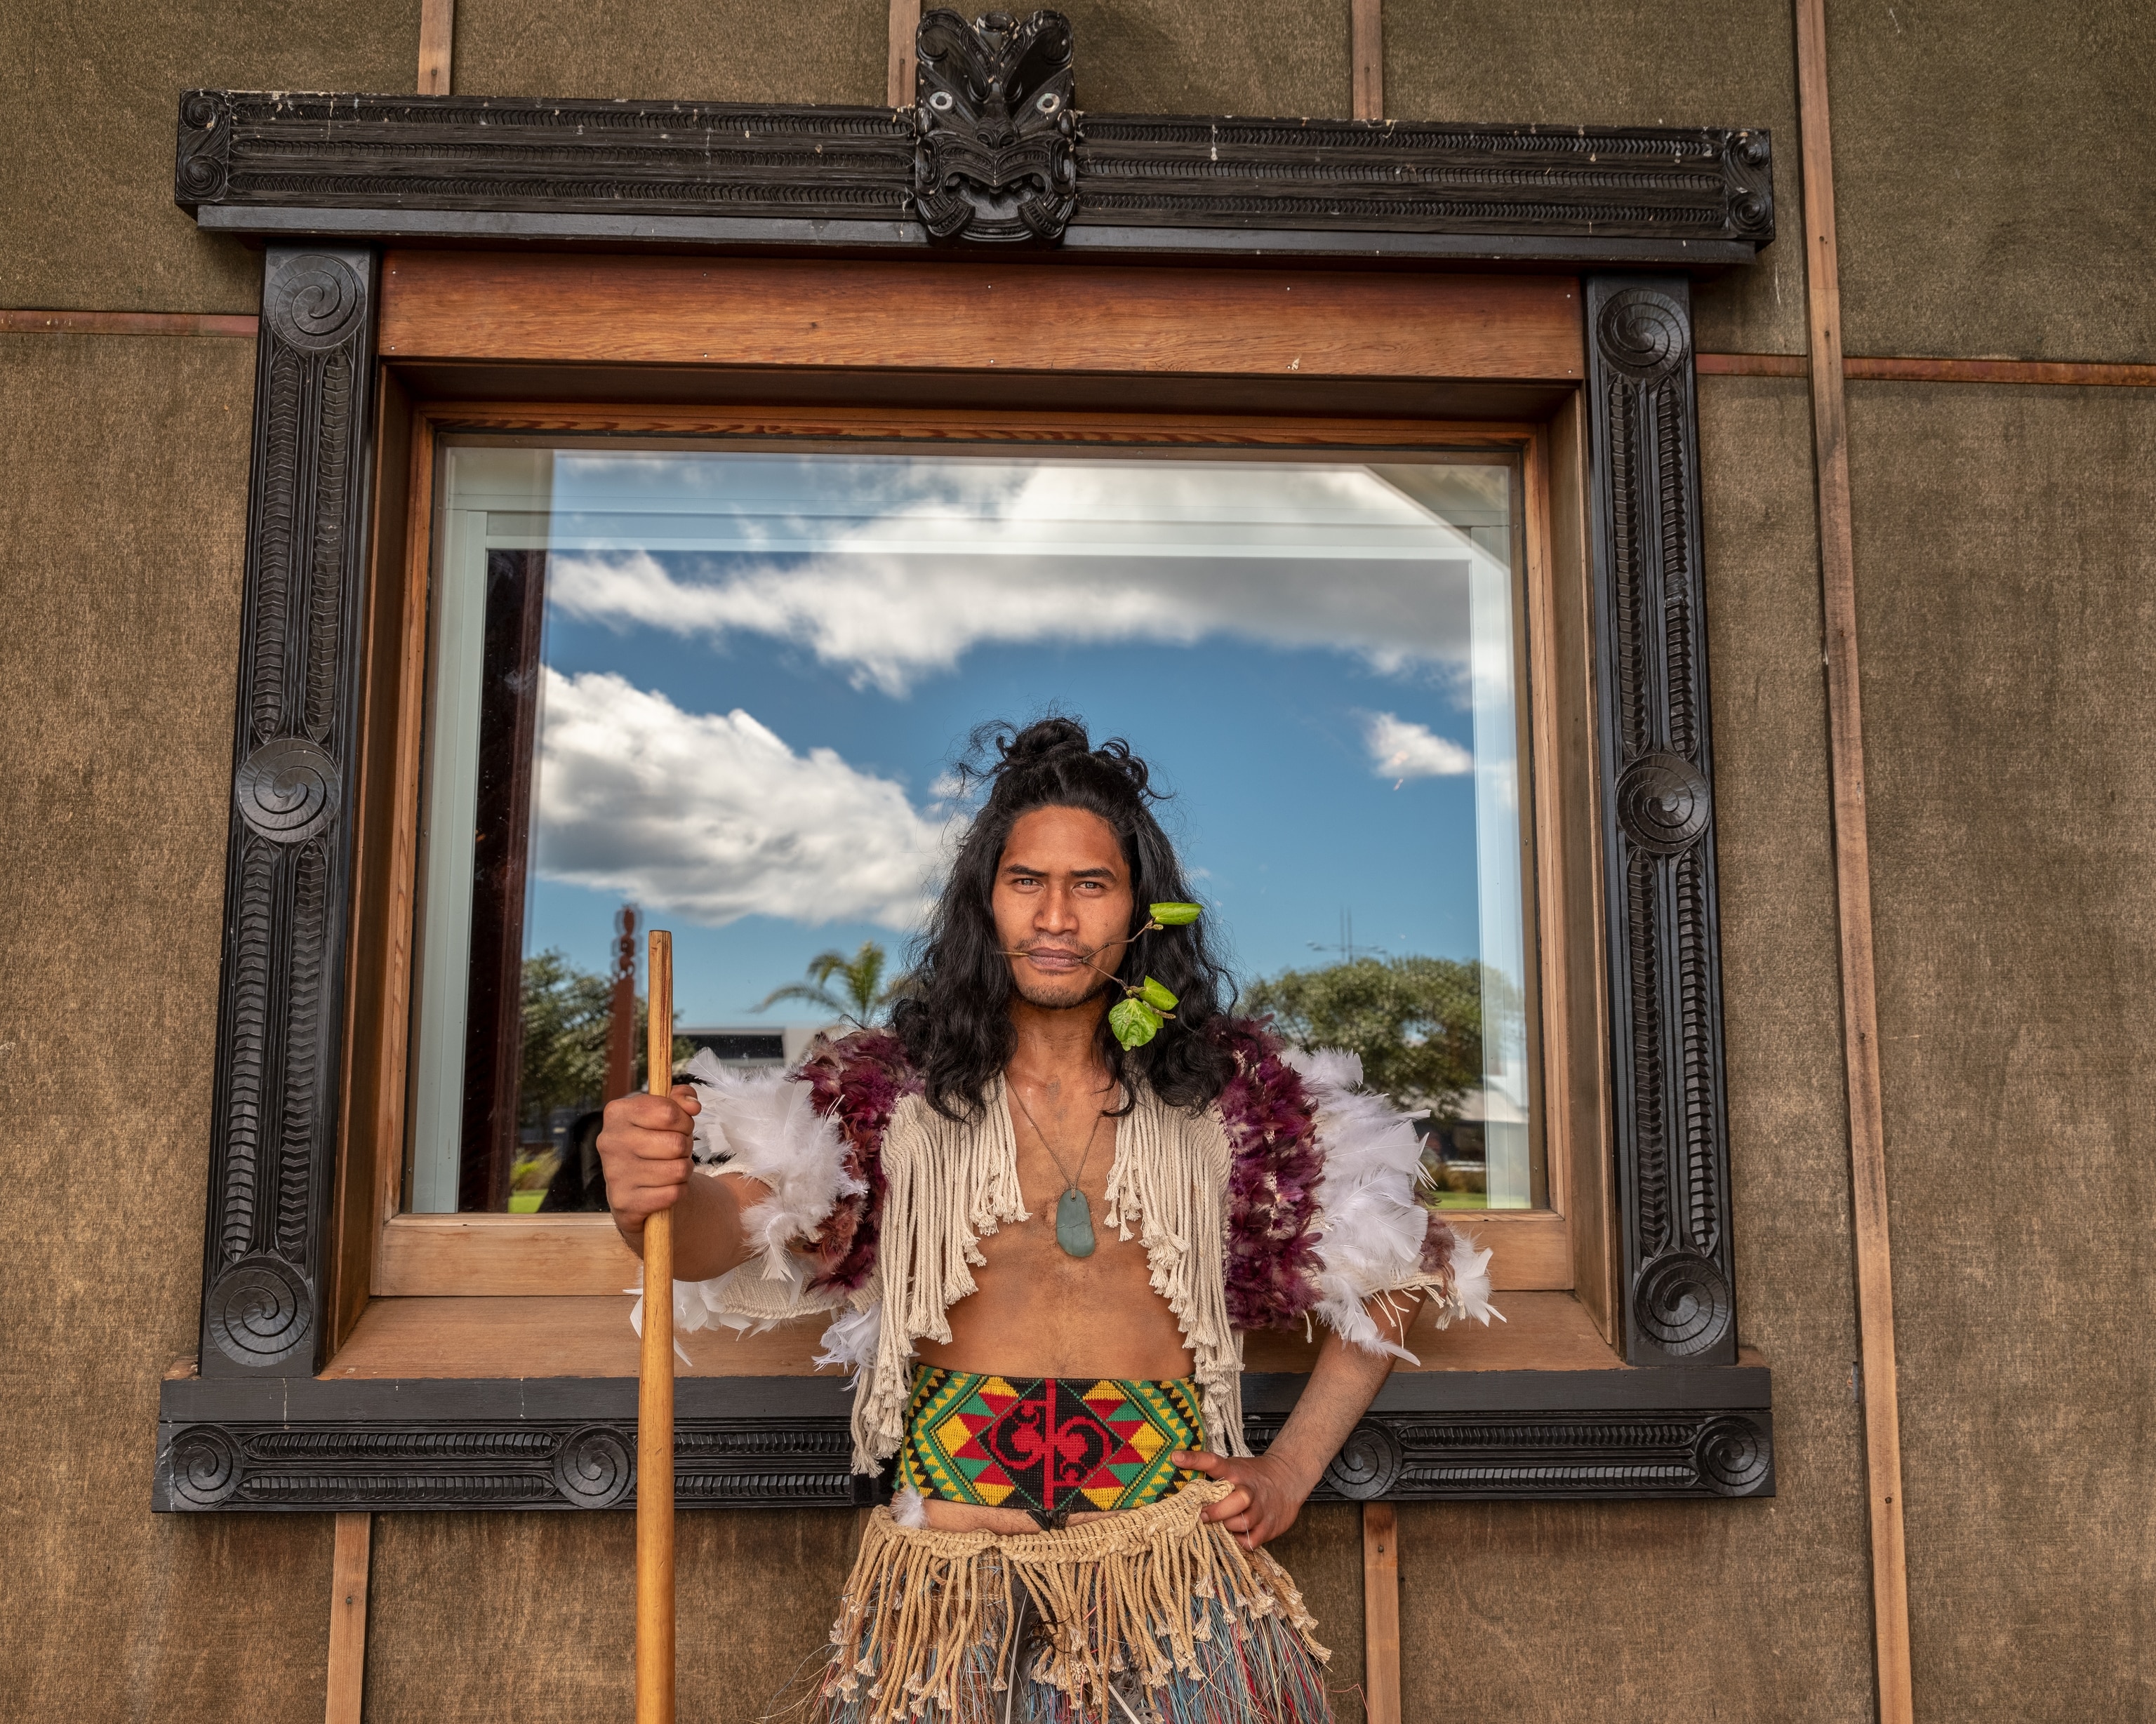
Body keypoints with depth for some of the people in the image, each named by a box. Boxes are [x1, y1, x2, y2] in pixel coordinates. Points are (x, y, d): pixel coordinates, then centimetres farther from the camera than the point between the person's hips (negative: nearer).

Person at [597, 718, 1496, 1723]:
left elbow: (1398, 1271, 9)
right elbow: (740, 1221, -16)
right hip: (948, 1558, 0)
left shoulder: (1225, 1093, 1)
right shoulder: (892, 1090, -1)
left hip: (1173, 1563, 1)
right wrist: (655, 1201, -39)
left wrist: (1288, 1473, 3)